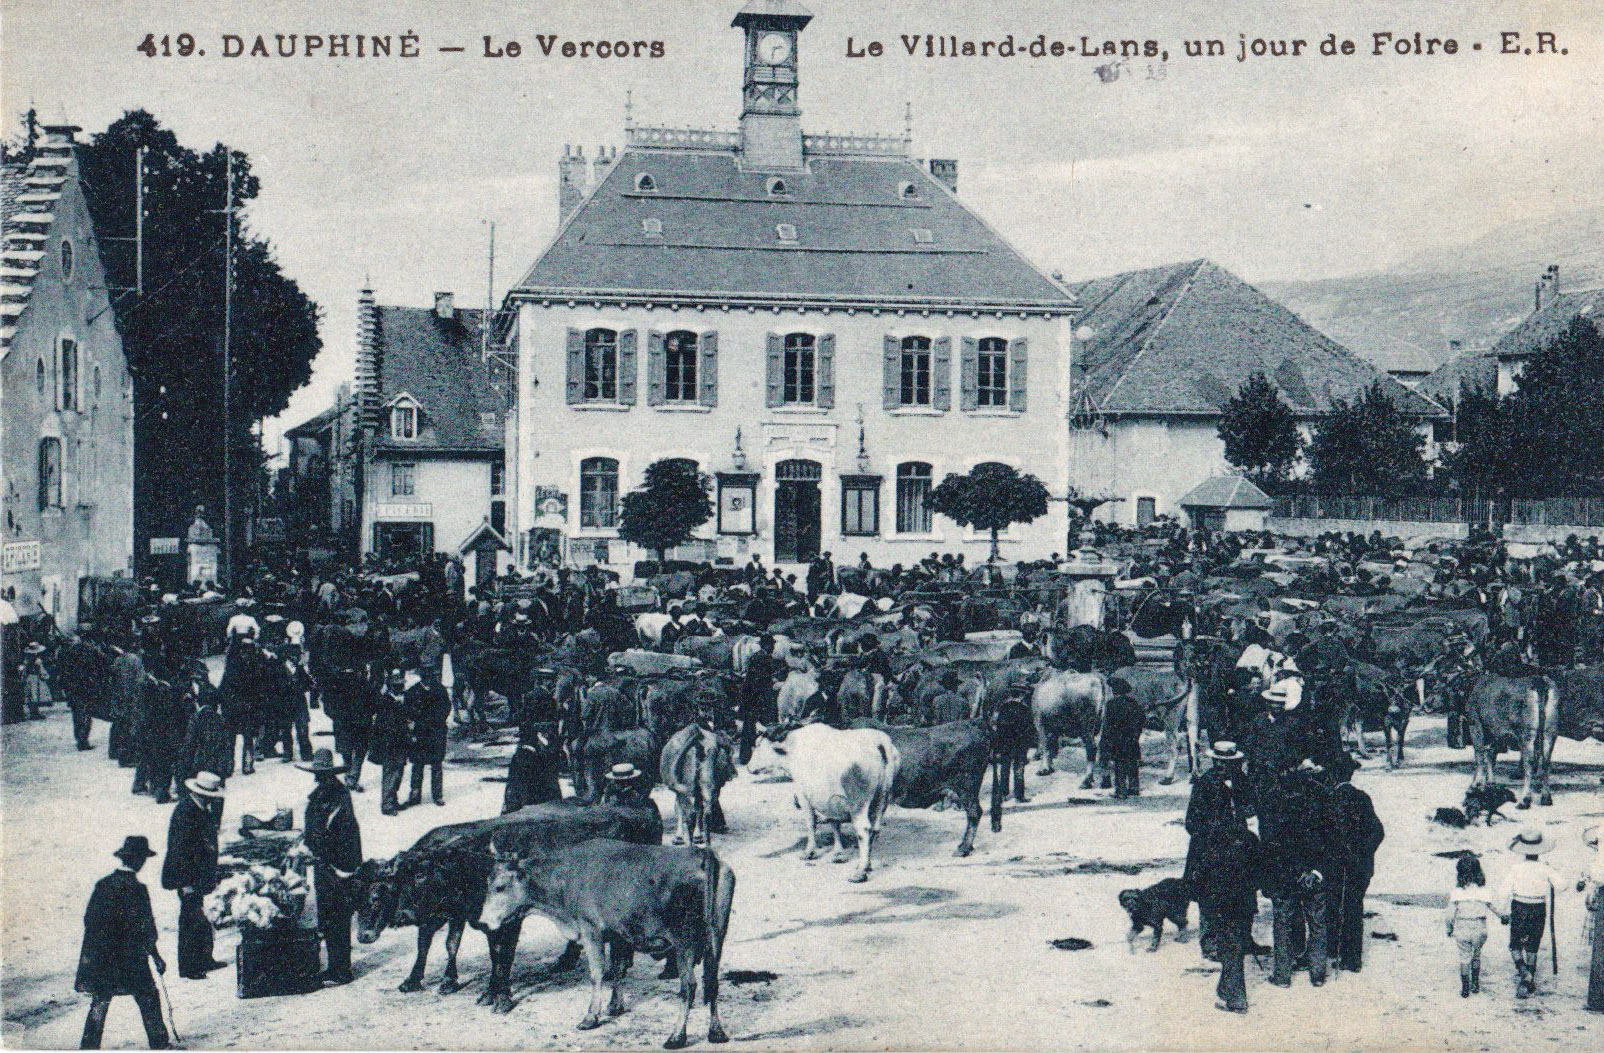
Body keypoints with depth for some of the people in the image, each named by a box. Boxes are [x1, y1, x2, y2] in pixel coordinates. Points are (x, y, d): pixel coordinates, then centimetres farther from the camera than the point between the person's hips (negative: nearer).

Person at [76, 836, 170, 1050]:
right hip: (130, 958, -4)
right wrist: (156, 956, 0)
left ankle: (89, 1045, 8)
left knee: (100, 1001, 11)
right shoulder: (136, 889, -13)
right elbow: (145, 929, -10)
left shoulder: (103, 884, 3)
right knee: (148, 998, 8)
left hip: (100, 957, 4)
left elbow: (89, 920, 10)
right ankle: (160, 1044, 12)